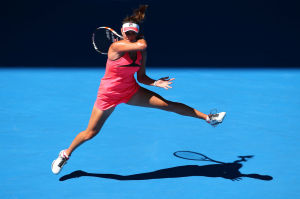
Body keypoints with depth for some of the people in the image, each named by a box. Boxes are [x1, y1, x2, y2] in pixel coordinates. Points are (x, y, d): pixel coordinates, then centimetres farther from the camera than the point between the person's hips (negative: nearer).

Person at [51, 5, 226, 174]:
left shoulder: (141, 52, -5)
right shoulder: (116, 47, -23)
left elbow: (141, 77, 3)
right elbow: (142, 45, -36)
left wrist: (156, 83, -15)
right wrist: (141, 38, -13)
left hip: (131, 92, 4)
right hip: (108, 95, -4)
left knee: (168, 104, -6)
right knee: (90, 133, 3)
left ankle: (207, 117, 2)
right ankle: (66, 154, 29)